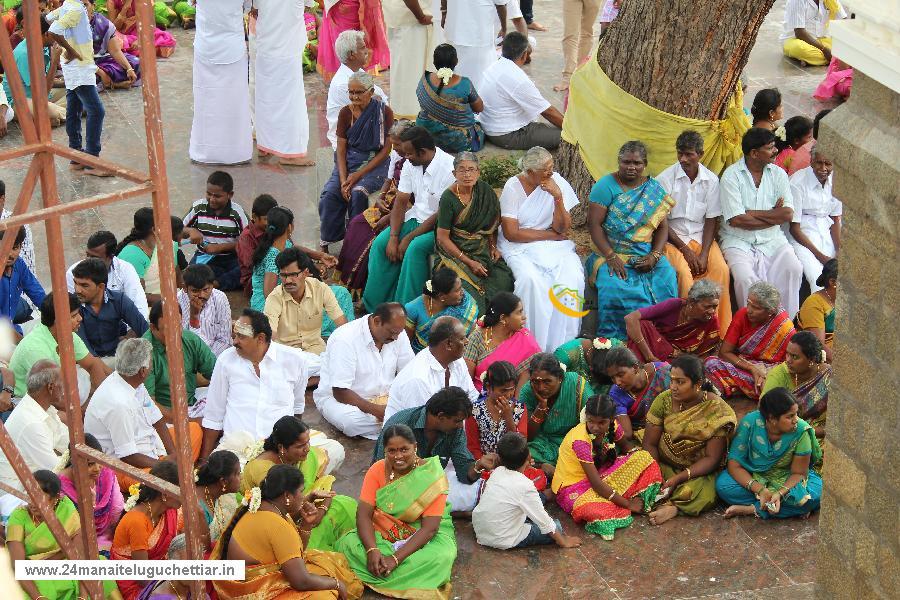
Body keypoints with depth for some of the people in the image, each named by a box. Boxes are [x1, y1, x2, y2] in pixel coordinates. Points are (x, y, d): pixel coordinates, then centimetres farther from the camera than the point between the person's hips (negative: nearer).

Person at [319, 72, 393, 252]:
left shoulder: (384, 112, -8)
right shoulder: (345, 113, 1)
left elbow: (386, 149, -8)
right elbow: (341, 149, 0)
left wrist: (358, 174, -16)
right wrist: (343, 180, -15)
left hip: (374, 162, -3)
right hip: (349, 161, 3)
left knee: (358, 193, -31)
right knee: (330, 193, -23)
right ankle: (325, 244, -12)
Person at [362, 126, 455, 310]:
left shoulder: (449, 169, -23)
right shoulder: (411, 164, 0)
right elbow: (401, 201, 2)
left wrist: (409, 238, -18)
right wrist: (393, 237, -12)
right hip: (416, 217, 7)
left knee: (415, 248, -32)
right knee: (380, 243, -13)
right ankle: (374, 304, -6)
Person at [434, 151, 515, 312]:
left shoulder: (483, 190, 0)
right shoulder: (448, 198, -15)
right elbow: (443, 237, -13)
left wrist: (493, 246, -1)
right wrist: (469, 262, -16)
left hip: (482, 248, 5)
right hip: (455, 250, -5)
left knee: (504, 279, -20)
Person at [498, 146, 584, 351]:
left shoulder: (557, 182, -1)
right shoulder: (513, 187, -9)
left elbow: (562, 229, -5)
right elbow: (511, 233, -14)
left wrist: (558, 198, -19)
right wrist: (550, 234, -10)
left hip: (553, 243, 3)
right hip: (519, 245, -3)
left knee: (573, 277, -26)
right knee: (530, 279, -34)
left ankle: (562, 343, -19)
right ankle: (533, 343, -21)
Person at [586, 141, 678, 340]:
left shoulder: (655, 190, 11)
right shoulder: (606, 186, 0)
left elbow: (662, 227, 8)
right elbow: (594, 224, -6)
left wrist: (654, 256, -10)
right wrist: (611, 257, -17)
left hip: (646, 254, 3)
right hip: (611, 252, -3)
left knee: (666, 278, -27)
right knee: (614, 286, -33)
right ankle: (613, 339, -21)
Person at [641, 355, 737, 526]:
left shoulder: (718, 411, -16)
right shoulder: (664, 400, -9)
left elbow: (711, 458, -15)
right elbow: (650, 444, -6)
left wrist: (680, 478, -26)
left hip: (698, 471, -3)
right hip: (663, 465, 3)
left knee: (703, 496, -34)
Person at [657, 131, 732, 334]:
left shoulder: (711, 180, 2)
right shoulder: (665, 179, -6)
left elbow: (711, 220, 3)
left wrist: (704, 254, -11)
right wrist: (686, 250, -13)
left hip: (701, 238, 3)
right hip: (673, 238, -2)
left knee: (721, 270, -24)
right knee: (683, 272, -32)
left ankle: (721, 331, -17)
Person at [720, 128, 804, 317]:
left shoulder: (778, 174, 7)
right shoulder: (732, 175, -5)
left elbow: (788, 214, -4)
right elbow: (736, 220, -15)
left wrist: (751, 213, -9)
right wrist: (773, 215, -6)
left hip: (772, 239, 3)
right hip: (739, 241, -3)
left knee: (794, 269, -23)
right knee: (745, 277, -30)